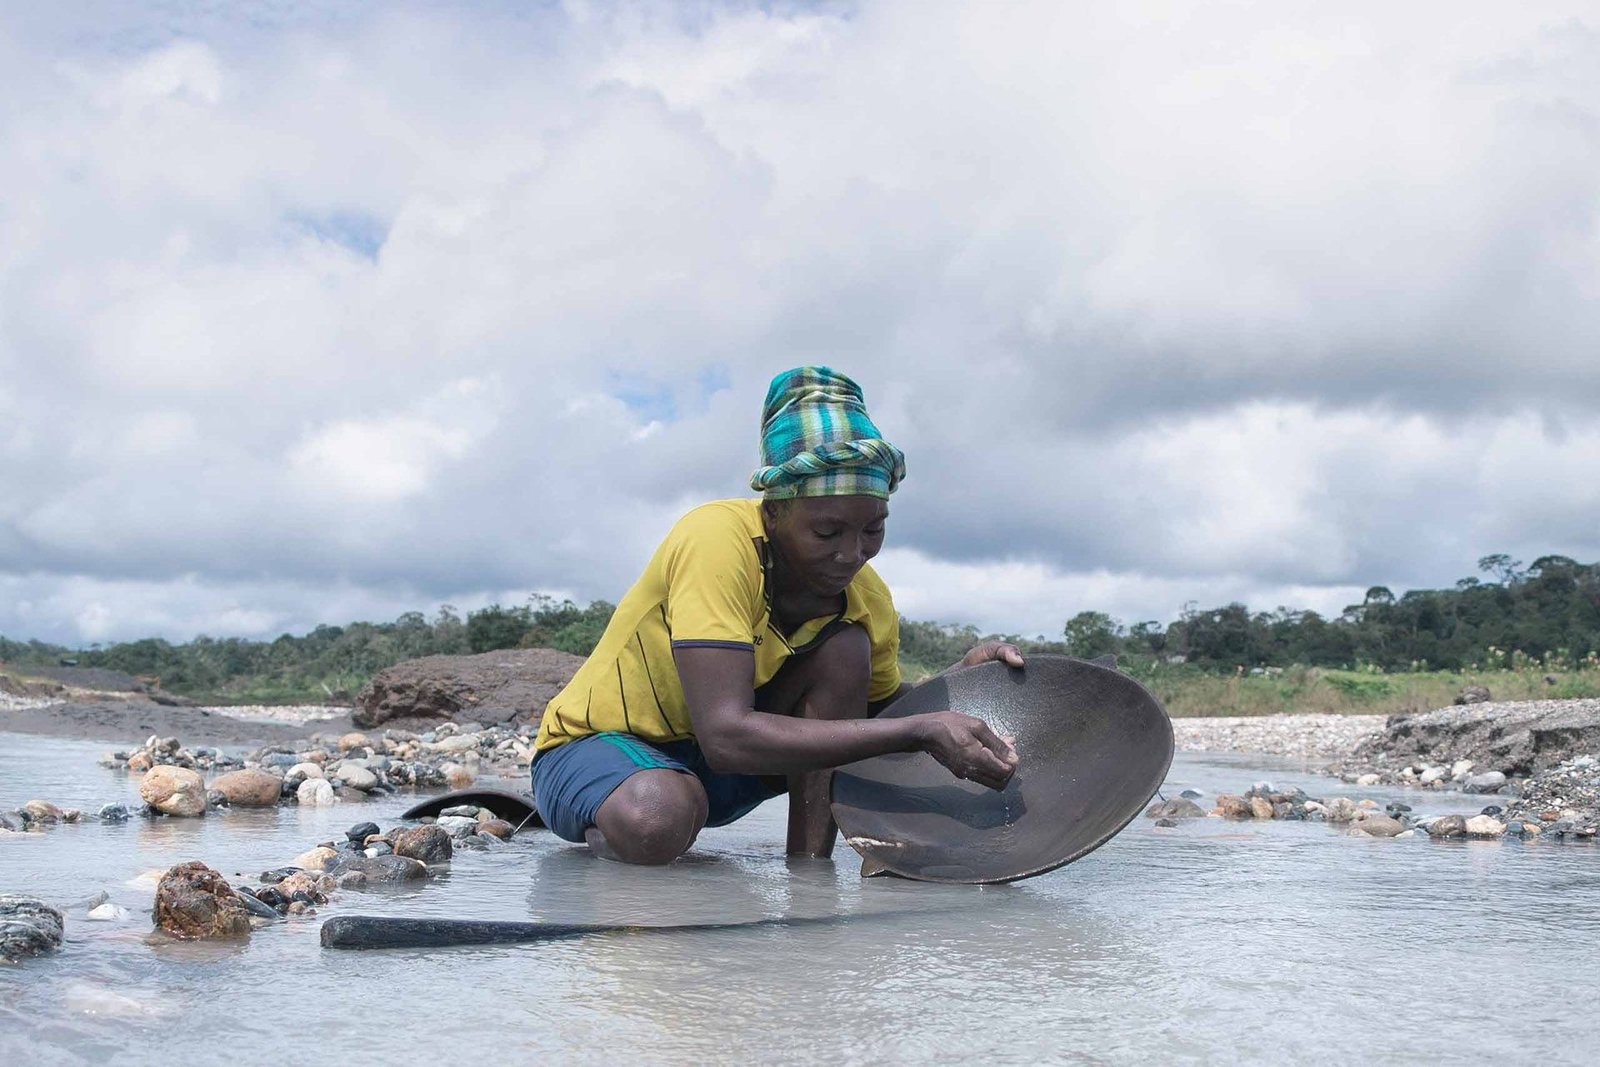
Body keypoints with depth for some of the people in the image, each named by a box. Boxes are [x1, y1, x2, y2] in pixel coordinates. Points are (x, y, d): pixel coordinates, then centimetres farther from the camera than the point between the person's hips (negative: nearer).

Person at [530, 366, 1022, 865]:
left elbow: (880, 710, 9)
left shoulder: (868, 599, -9)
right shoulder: (714, 542, -30)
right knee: (654, 819, -40)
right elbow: (725, 737, -39)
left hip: (711, 770, 6)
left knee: (844, 650, -16)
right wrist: (920, 731, -39)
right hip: (598, 748, -5)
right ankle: (603, 830, -4)